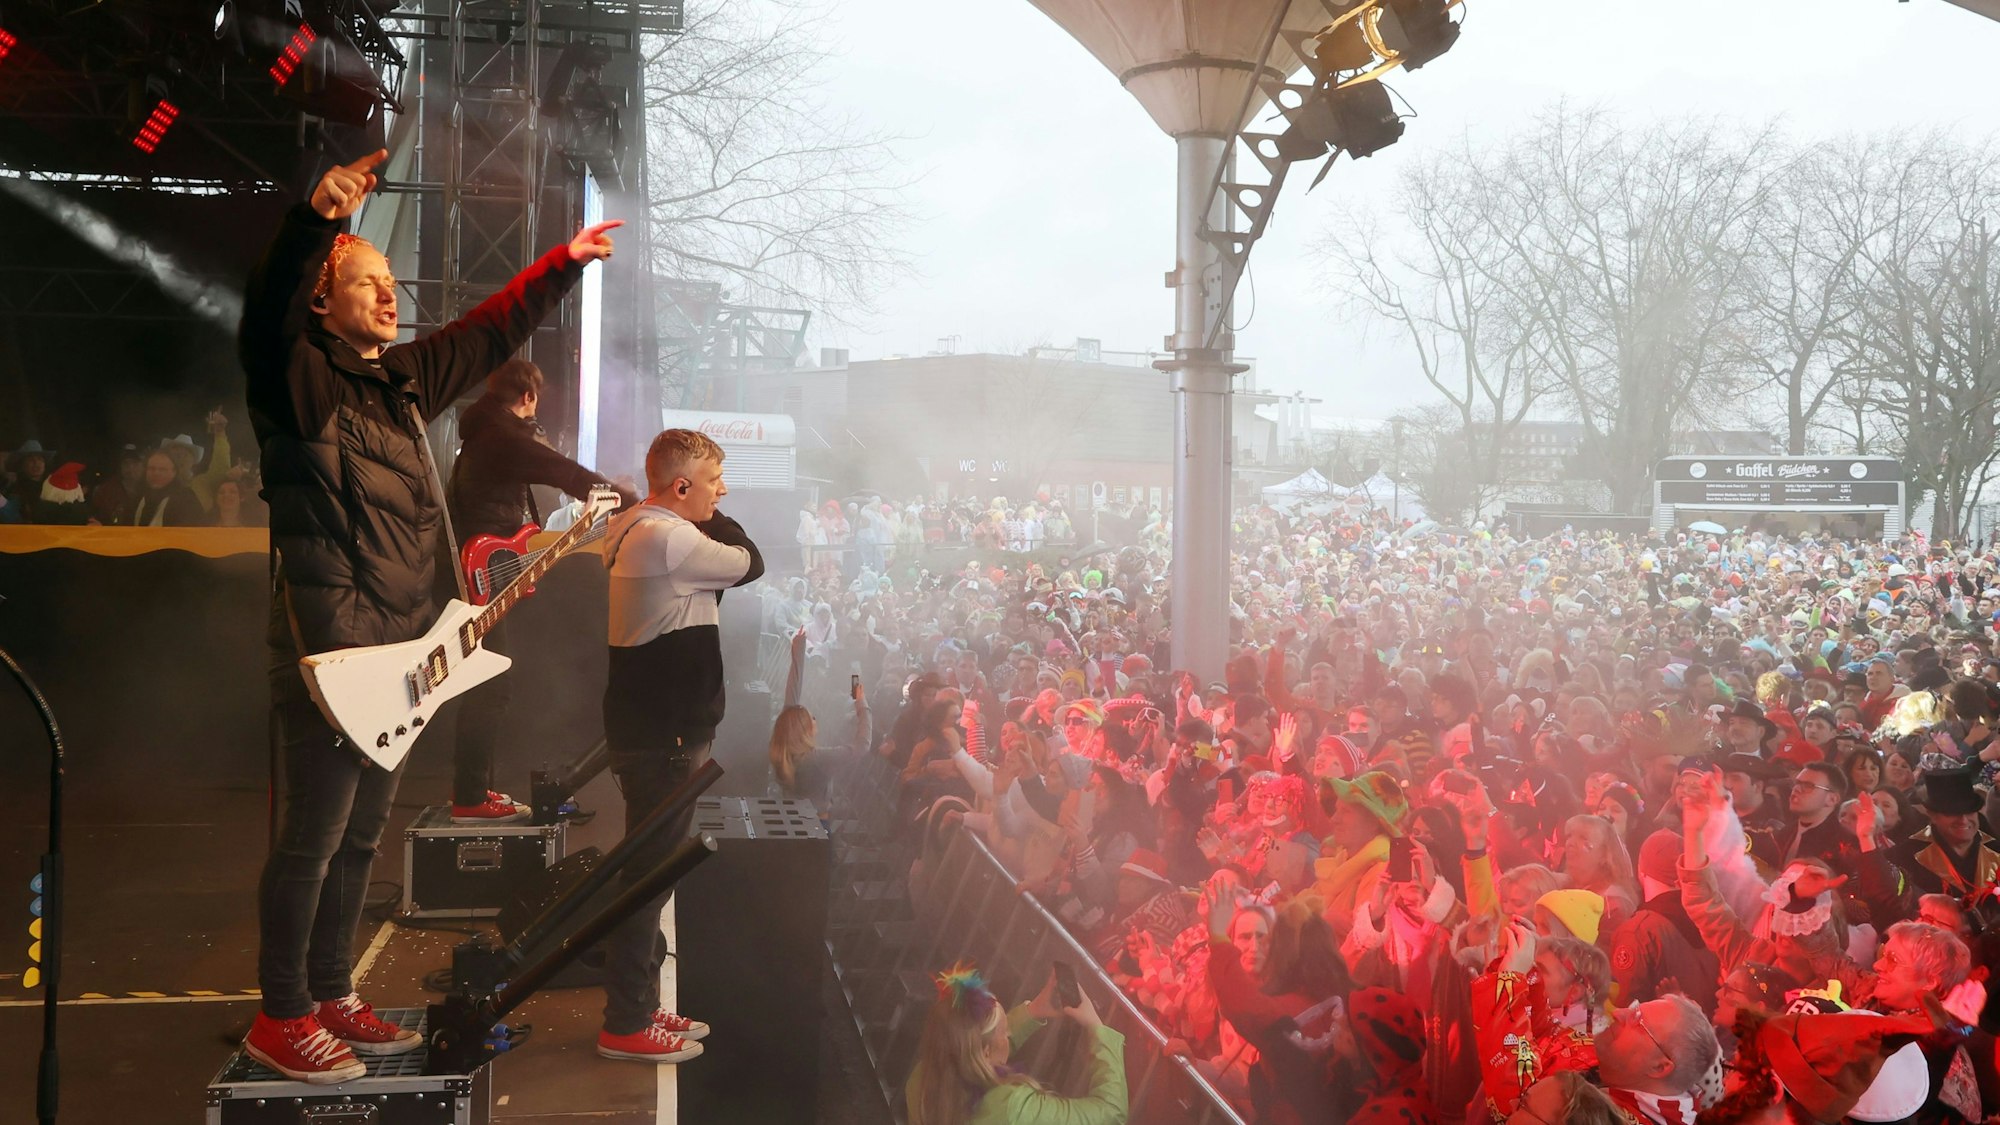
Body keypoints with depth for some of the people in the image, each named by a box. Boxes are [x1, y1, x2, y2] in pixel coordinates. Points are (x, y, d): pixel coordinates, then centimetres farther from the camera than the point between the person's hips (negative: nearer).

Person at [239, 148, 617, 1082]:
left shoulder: (407, 378, 15)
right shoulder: (297, 376, -7)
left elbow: (491, 331, 26)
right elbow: (266, 313, -29)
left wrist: (564, 262, 30)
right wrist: (316, 220, -43)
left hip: (400, 648, 8)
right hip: (326, 649, -8)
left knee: (361, 834, 15)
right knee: (312, 836, -3)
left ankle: (330, 994, 27)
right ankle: (280, 1016, 10)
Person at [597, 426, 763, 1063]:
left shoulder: (631, 530, 12)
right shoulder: (669, 539, -21)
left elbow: (708, 576, 15)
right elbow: (749, 564, -12)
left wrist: (705, 517, 3)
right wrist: (713, 517, 0)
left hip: (647, 728, 11)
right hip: (664, 736, -11)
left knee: (651, 867, 18)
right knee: (650, 872, -2)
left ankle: (640, 1005, 29)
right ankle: (626, 1027, 7)